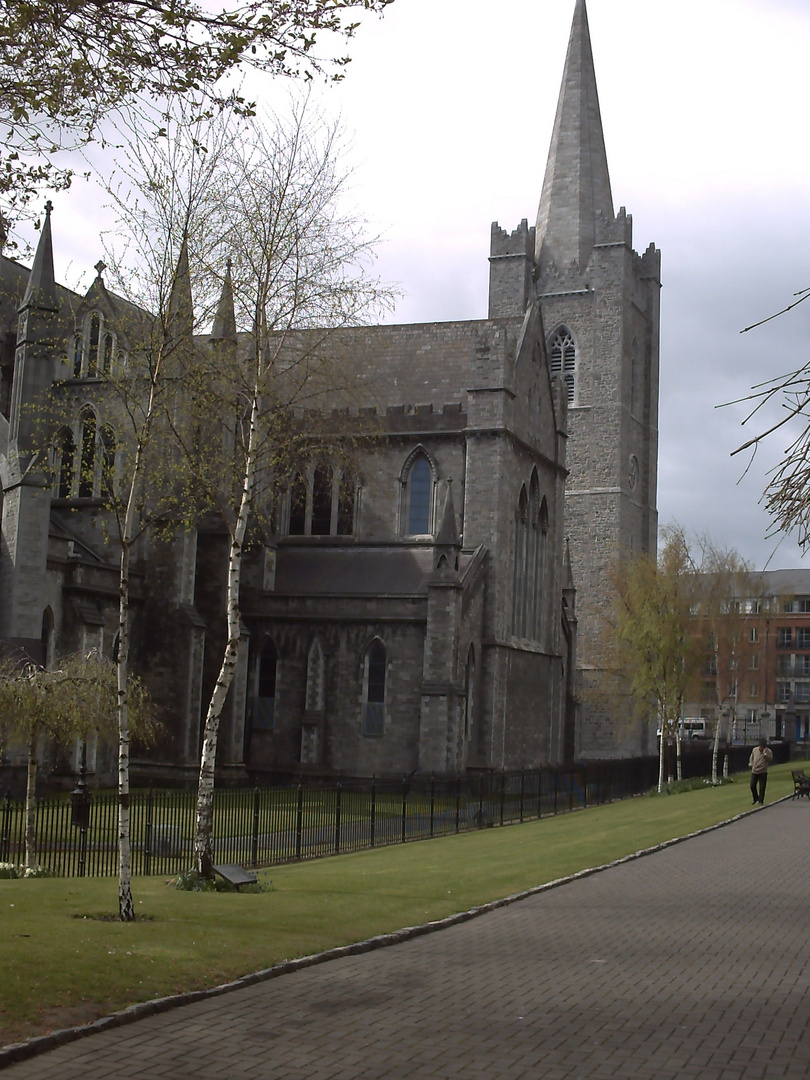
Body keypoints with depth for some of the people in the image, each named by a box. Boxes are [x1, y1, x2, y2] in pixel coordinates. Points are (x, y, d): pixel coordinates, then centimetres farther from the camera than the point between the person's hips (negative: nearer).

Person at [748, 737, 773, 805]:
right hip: (754, 771, 3)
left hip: (763, 772, -3)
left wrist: (766, 754, -24)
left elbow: (771, 760, -13)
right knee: (752, 786, 3)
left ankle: (760, 801, 7)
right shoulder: (754, 750, 4)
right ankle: (755, 799, 25)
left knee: (762, 787, -4)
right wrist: (750, 764, 7)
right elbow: (751, 758, 20)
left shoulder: (768, 751, -6)